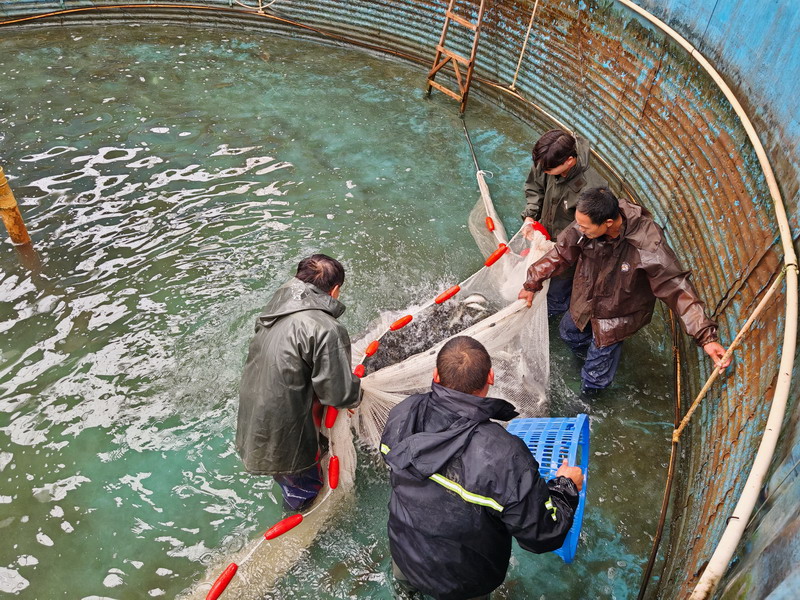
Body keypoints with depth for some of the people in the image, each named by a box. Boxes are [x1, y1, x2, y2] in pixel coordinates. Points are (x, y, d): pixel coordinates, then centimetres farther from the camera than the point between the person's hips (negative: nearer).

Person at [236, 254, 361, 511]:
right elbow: (338, 393, -23)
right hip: (283, 431, -8)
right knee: (306, 488, 21)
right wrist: (356, 386, 0)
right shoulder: (327, 330, -28)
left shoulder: (278, 301, -5)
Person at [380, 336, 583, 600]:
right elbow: (542, 535, -26)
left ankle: (406, 577, 69)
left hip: (404, 553, 4)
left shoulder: (402, 415, -25)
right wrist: (567, 486, -7)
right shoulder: (505, 458, -40)